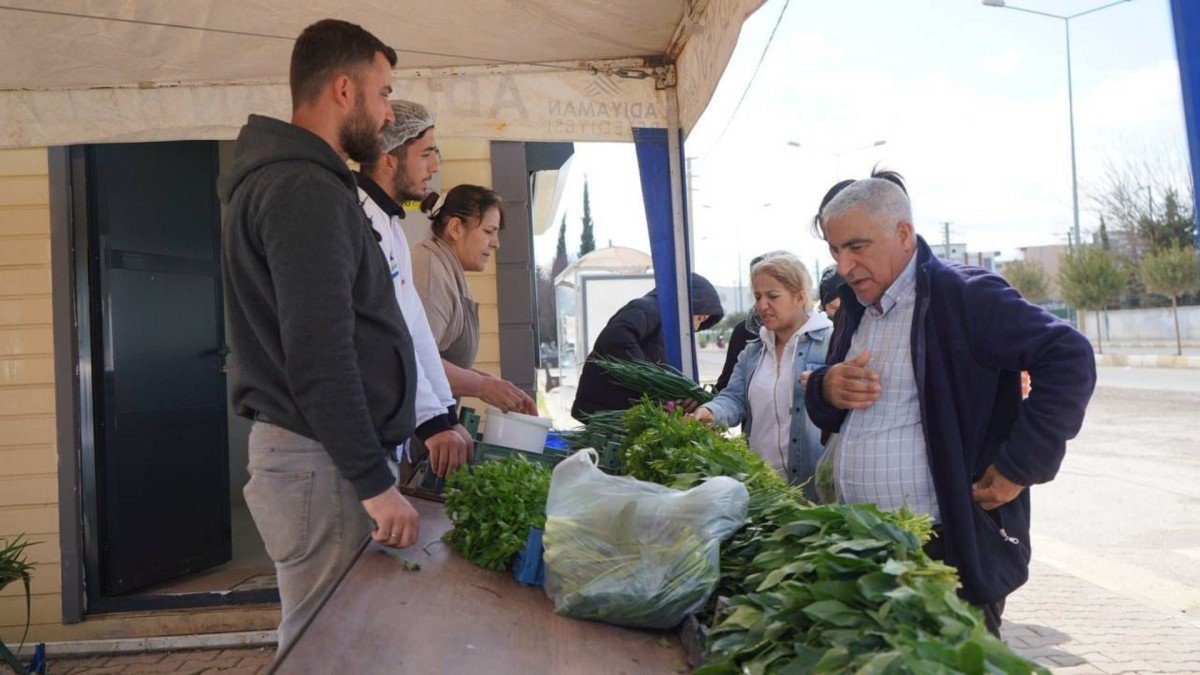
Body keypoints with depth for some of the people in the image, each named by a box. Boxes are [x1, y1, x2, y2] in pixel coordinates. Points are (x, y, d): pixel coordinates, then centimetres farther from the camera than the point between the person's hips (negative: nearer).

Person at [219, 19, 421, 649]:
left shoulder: (279, 180, 18)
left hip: (301, 446, 10)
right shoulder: (305, 191, -15)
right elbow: (320, 355, -22)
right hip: (319, 461, -10)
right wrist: (375, 481, -18)